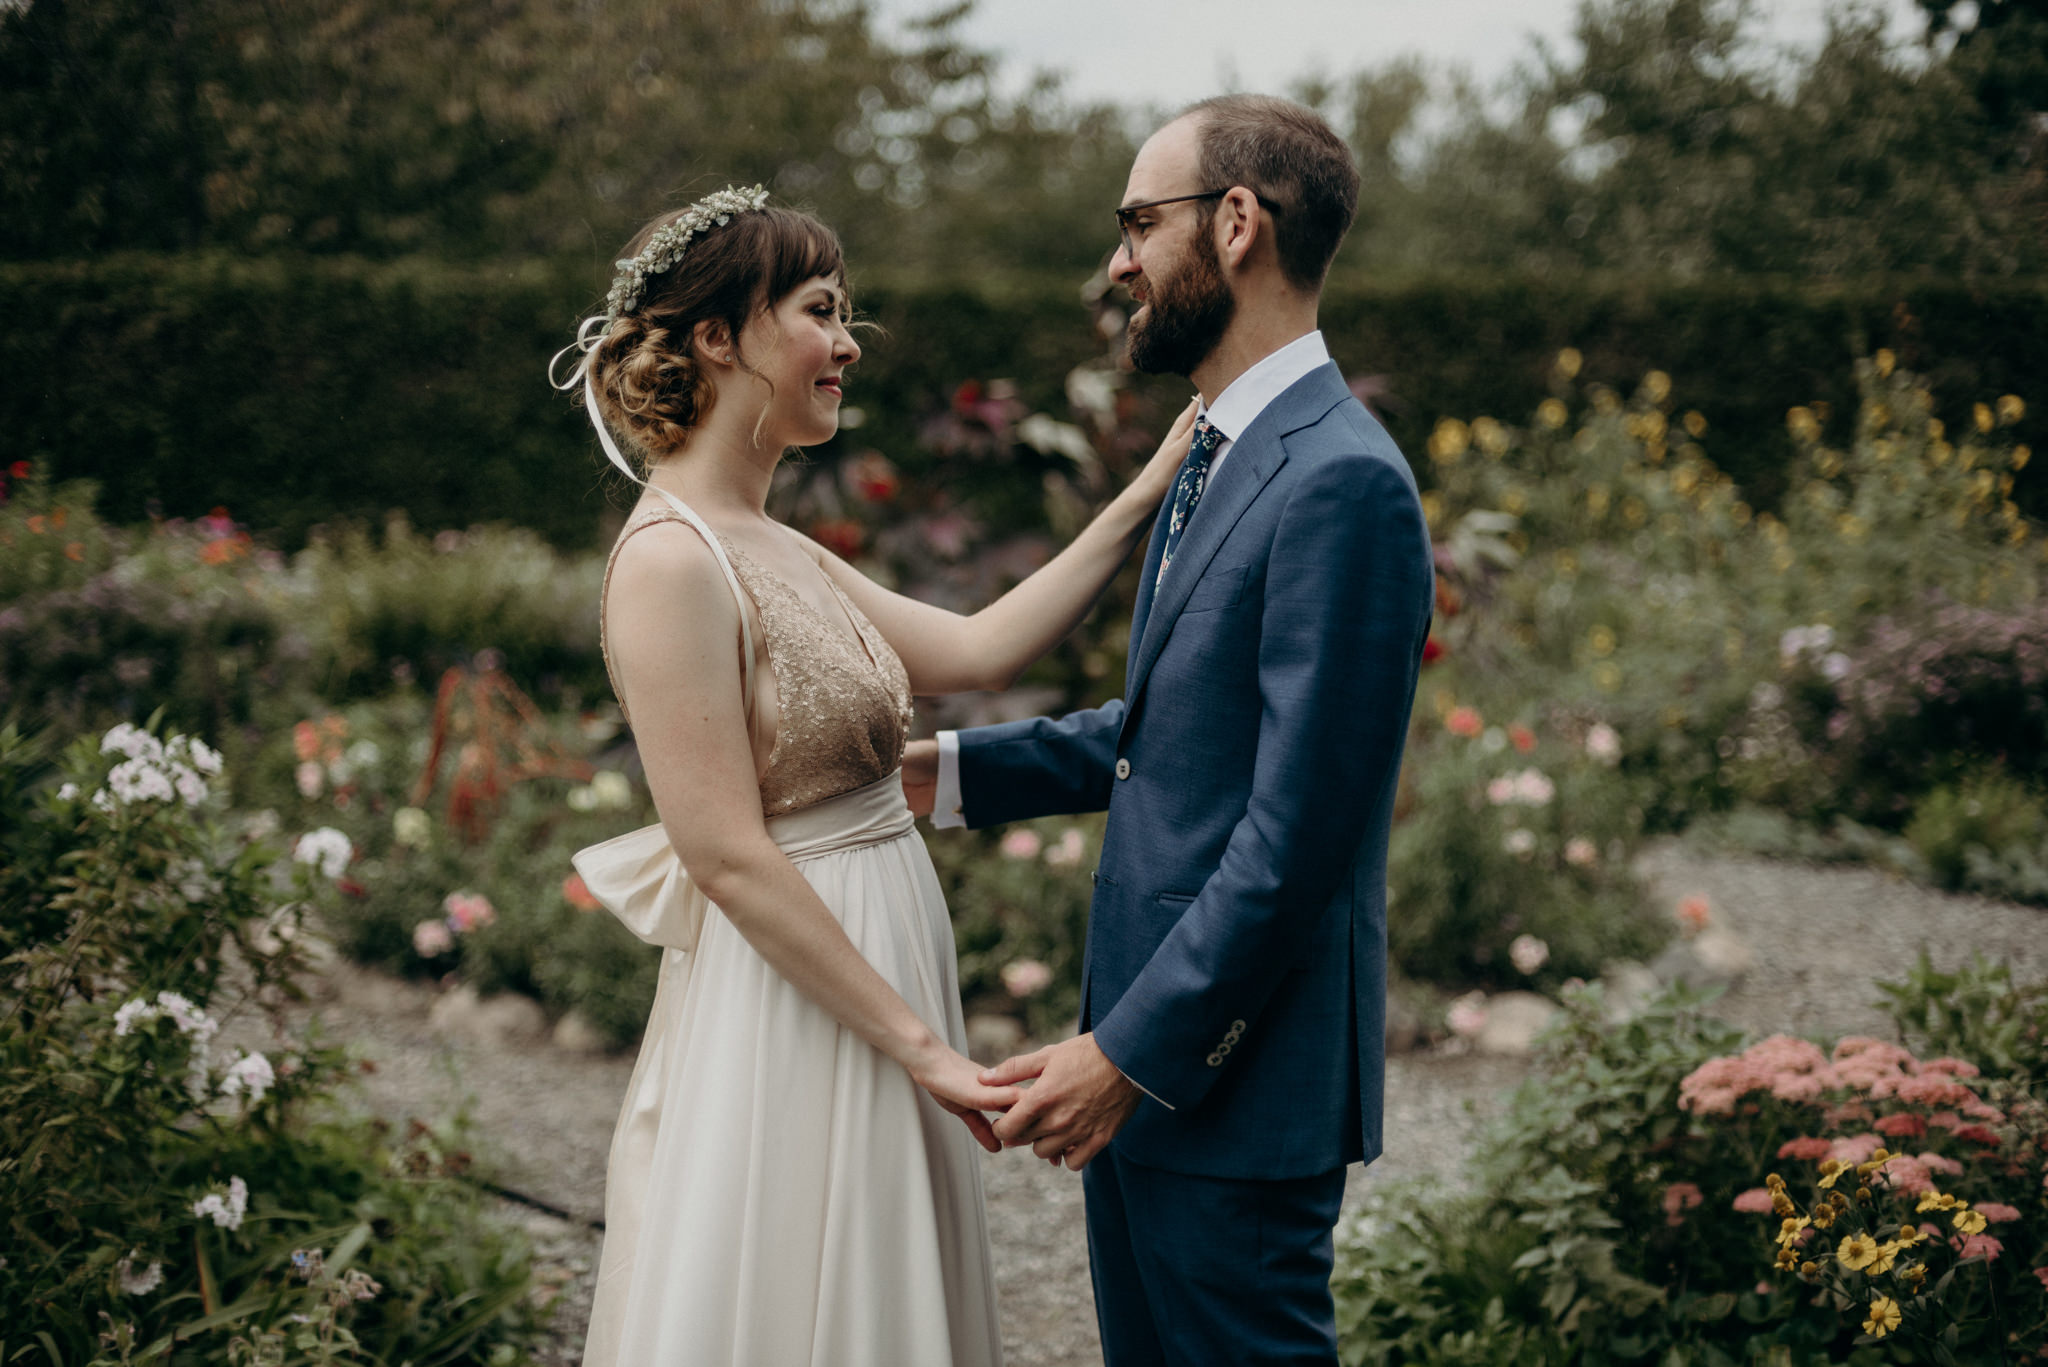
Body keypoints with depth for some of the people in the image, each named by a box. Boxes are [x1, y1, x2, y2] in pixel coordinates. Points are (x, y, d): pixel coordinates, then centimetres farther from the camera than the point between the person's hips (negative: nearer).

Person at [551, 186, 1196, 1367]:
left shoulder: (779, 552, 11)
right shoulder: (672, 562, -18)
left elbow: (978, 651, 10)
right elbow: (730, 859, -21)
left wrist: (1143, 505, 8)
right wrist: (920, 1044, -19)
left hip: (867, 974, 9)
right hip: (785, 1018, -9)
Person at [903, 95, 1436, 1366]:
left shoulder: (1342, 482, -20)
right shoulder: (1223, 452, 12)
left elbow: (1297, 832, -23)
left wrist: (1132, 1053, -20)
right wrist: (953, 769, 15)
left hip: (1236, 1072, -9)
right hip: (1142, 1053, 9)